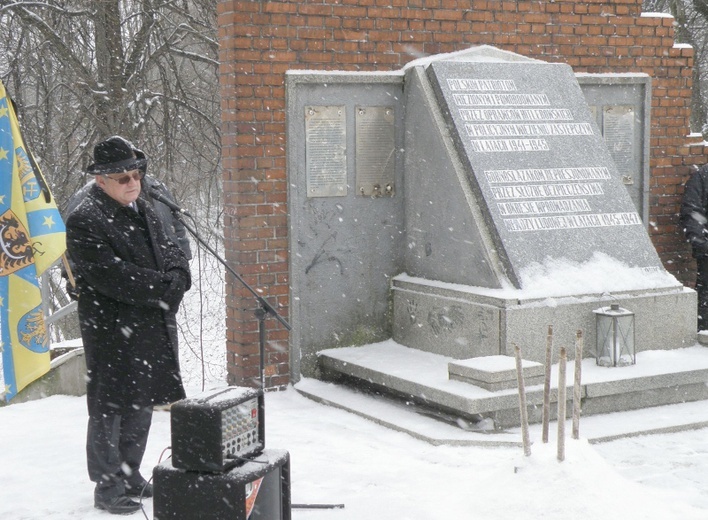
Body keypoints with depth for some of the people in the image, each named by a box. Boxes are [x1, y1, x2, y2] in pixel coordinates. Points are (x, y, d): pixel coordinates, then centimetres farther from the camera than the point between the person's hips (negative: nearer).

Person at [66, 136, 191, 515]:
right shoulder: (84, 221, -14)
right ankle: (108, 487, 14)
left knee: (142, 406, 18)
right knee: (109, 411, 2)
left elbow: (172, 253, 12)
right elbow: (112, 276, -23)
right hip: (112, 332, -8)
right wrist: (164, 288, -19)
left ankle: (130, 476, 33)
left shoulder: (145, 210, 13)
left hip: (155, 330, 8)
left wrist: (173, 280, -11)